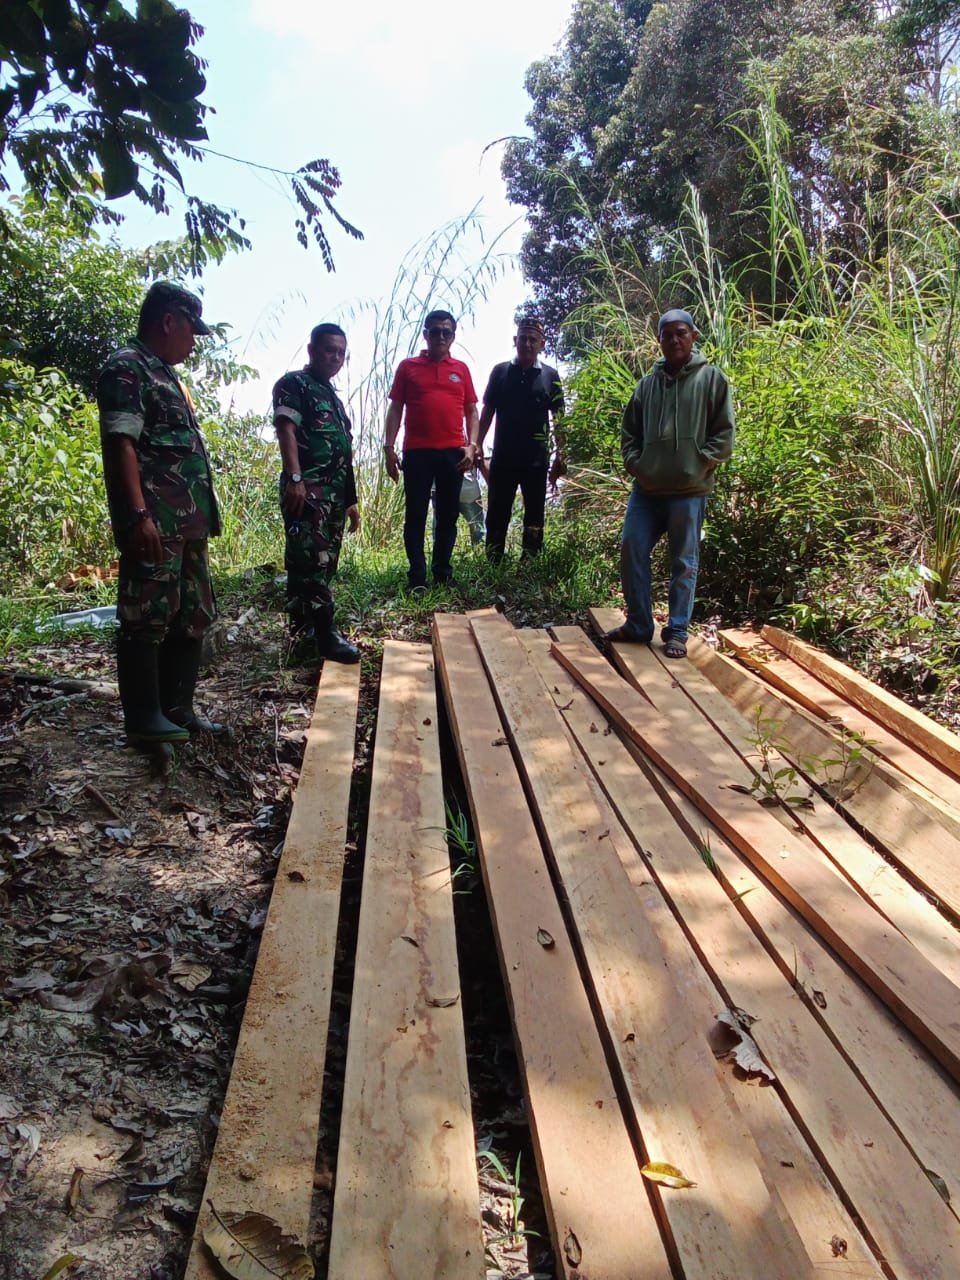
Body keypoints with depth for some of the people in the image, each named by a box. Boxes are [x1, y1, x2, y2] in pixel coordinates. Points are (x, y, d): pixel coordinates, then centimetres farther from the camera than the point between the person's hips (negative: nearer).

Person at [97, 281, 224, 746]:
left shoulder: (166, 376, 24)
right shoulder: (126, 368, -6)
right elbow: (120, 445, -16)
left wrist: (202, 517, 21)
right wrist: (138, 515, -25)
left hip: (188, 522, 10)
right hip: (155, 523, -10)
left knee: (193, 616, 11)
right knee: (148, 617, -6)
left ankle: (177, 708, 19)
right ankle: (143, 717, 1)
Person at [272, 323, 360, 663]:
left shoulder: (333, 396, 24)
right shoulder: (293, 384, -1)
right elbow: (286, 429, -15)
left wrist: (351, 499, 22)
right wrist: (294, 478, -28)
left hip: (334, 493, 9)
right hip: (307, 489, -9)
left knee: (323, 562, 10)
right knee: (313, 561, -11)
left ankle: (304, 629, 19)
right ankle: (326, 634, -9)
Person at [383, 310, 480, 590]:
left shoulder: (461, 369, 11)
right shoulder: (408, 367, 7)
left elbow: (471, 411, 12)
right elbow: (395, 409, 6)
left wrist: (472, 446, -1)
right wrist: (389, 447, -3)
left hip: (453, 452, 2)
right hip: (417, 452, -2)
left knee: (448, 515, 7)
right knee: (415, 515, 0)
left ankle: (443, 574, 16)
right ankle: (417, 578, 5)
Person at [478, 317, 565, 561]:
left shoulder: (550, 375, 4)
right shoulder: (500, 372, 5)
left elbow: (558, 417, 4)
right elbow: (487, 411, 8)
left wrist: (560, 454, -3)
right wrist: (477, 445, 0)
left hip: (537, 460, 0)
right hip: (503, 458, 0)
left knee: (534, 517, 6)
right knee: (497, 515, 3)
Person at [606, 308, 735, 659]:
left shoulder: (711, 378, 2)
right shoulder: (648, 383, 12)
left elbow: (724, 434, -1)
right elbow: (629, 431, 19)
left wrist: (699, 464, -9)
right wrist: (634, 463, 4)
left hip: (689, 492, -4)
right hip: (646, 490, 4)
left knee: (683, 563, 4)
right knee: (631, 552, 3)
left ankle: (677, 632, 13)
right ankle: (638, 625, 17)